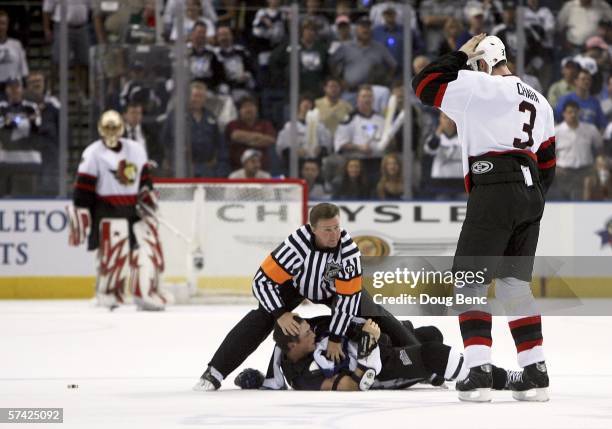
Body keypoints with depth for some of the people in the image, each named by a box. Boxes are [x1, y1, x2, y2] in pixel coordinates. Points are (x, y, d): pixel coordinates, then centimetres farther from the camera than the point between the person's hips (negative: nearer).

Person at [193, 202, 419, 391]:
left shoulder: (348, 248, -34)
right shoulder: (296, 244, -40)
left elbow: (348, 297, -26)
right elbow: (263, 281, -32)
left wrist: (335, 338, -23)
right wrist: (280, 314, -41)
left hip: (333, 287, 2)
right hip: (295, 283, -2)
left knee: (373, 314, -3)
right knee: (261, 318, -22)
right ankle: (213, 374, -24)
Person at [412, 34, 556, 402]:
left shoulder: (481, 87, -4)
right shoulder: (538, 101, 22)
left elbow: (425, 85, -4)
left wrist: (459, 56, 7)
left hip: (494, 192, -8)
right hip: (530, 193, 8)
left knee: (470, 280, -2)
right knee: (515, 283, 14)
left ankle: (479, 373, -11)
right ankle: (535, 373, 10)